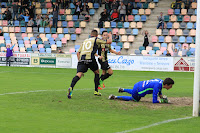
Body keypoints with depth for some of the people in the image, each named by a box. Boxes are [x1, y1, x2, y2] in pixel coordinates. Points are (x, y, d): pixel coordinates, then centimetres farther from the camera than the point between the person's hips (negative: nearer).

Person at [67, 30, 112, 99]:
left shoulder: (85, 41, 30)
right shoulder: (96, 40, 15)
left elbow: (78, 53, 26)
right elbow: (109, 42, 16)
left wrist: (80, 61, 28)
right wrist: (110, 36, 37)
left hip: (81, 59, 3)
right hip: (90, 58, -3)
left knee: (79, 74, -13)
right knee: (97, 72, 21)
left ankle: (71, 87, -39)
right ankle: (96, 91, 21)